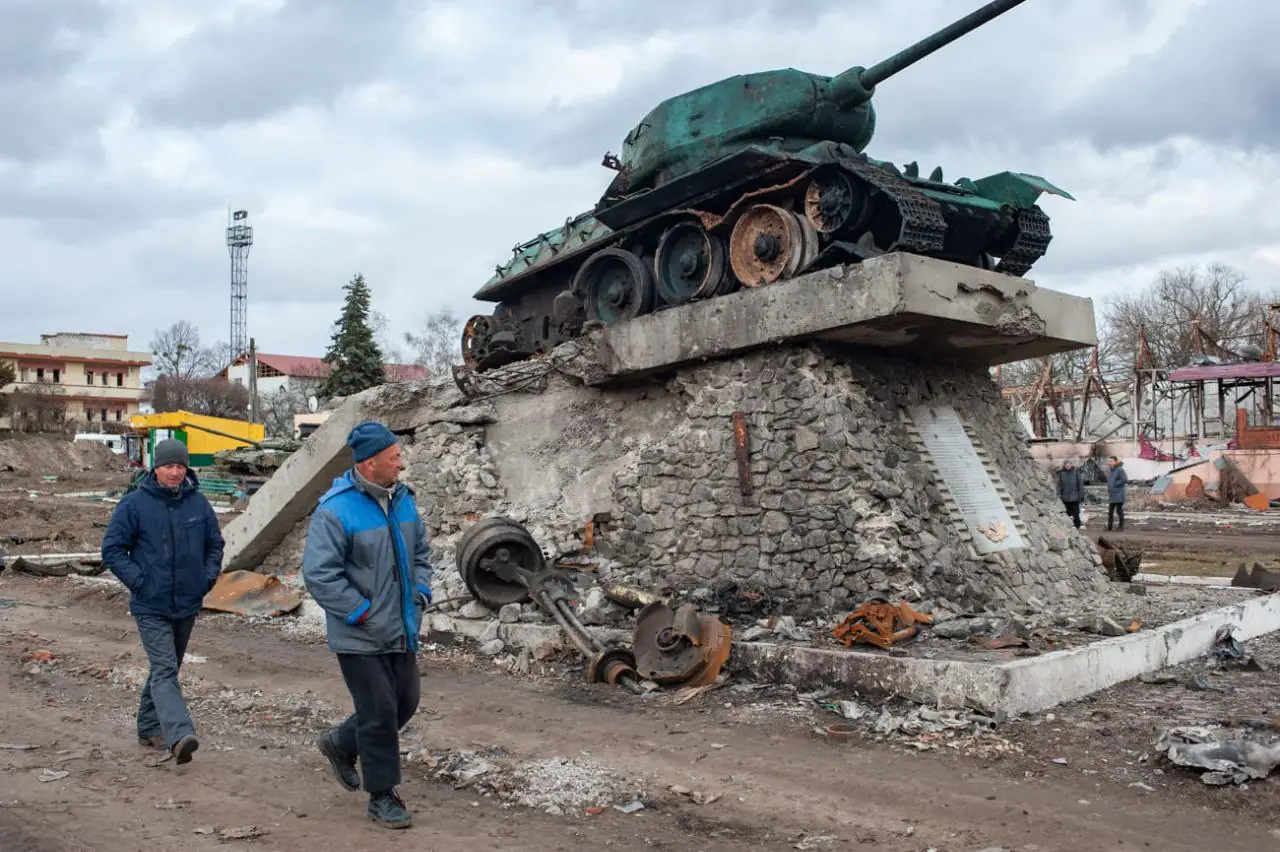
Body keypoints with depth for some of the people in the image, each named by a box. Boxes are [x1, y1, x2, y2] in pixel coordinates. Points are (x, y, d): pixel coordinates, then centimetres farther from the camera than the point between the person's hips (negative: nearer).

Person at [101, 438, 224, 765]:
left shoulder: (198, 503, 2)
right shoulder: (134, 504, -9)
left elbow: (215, 544, 14)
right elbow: (112, 549, -5)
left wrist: (208, 577, 2)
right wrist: (139, 582, -12)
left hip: (188, 604, 5)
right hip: (151, 607, -5)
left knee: (166, 668, 17)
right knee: (164, 671, -15)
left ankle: (149, 728, 32)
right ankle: (180, 735, -26)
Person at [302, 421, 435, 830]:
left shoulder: (402, 499, 4)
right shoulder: (336, 511, -20)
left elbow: (420, 551, 17)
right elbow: (319, 575, -21)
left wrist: (420, 593, 3)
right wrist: (364, 613, -20)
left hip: (402, 631, 8)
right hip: (360, 638, -8)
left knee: (405, 703, 17)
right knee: (379, 713, 1)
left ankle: (341, 744, 41)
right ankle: (382, 796, 19)